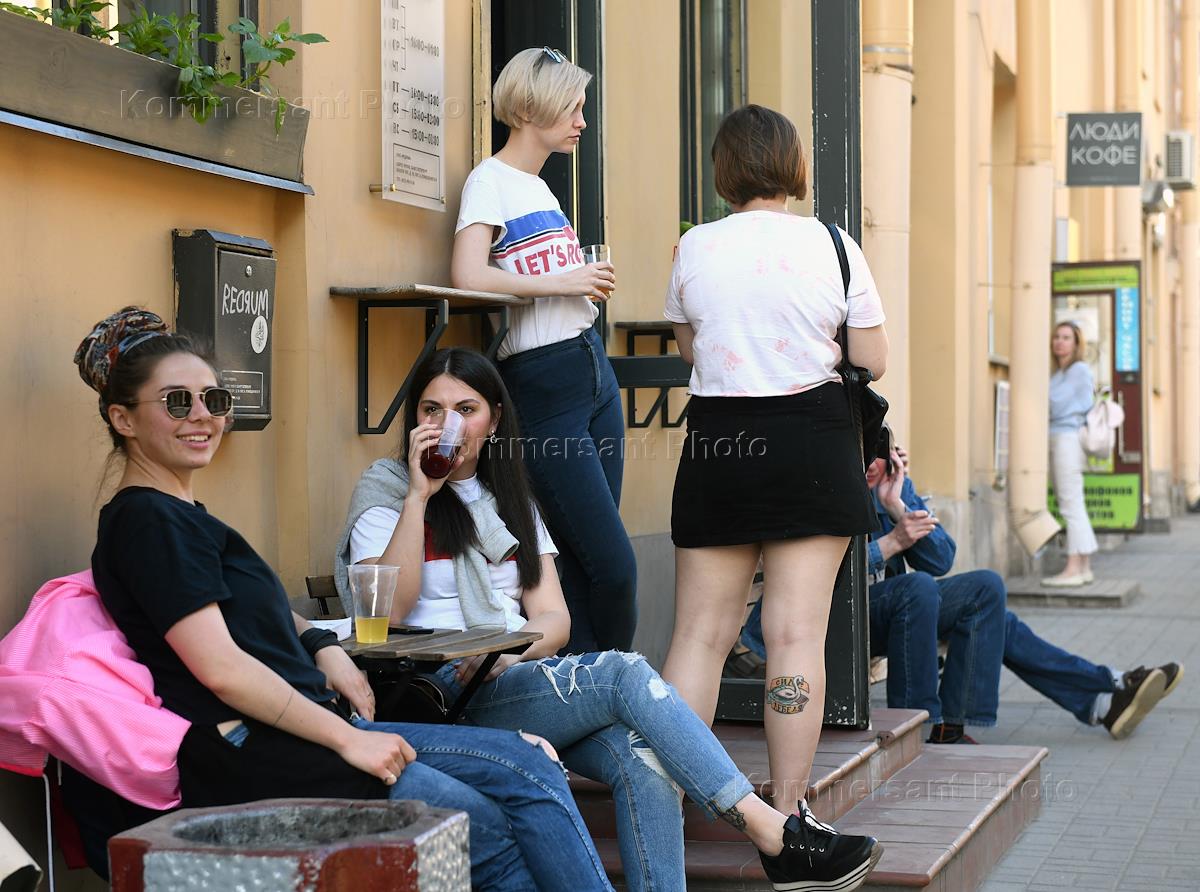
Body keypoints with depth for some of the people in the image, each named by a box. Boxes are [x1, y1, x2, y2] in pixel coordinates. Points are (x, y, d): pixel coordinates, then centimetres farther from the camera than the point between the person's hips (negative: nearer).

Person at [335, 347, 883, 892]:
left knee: (642, 757, -25)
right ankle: (775, 834, -29)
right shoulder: (386, 494, 7)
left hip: (519, 679, 5)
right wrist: (419, 494, -13)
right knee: (624, 673, -26)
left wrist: (509, 651, -12)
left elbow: (554, 619, 11)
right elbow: (387, 612, -10)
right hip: (444, 695, -5)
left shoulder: (509, 501, 22)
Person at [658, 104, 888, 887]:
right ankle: (788, 813, 2)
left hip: (718, 441, 2)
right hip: (813, 441, -1)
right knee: (797, 632, 0)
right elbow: (873, 361, 2)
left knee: (701, 632, 6)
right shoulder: (833, 246, -3)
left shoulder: (695, 248, 1)